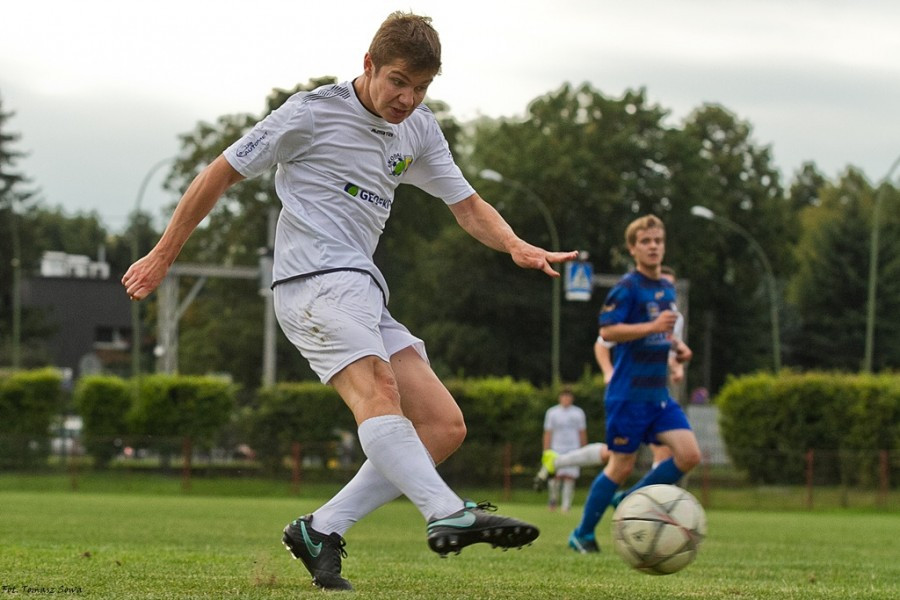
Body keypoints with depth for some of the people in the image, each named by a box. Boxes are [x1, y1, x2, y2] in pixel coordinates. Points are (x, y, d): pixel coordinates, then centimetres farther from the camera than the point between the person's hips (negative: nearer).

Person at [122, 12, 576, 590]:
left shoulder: (419, 131, 16)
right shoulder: (313, 113, -3)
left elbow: (469, 206, 21)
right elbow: (222, 173, 4)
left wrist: (516, 246, -1)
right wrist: (163, 256, 7)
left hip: (363, 292, 8)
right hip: (314, 278, -8)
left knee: (445, 426, -4)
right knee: (377, 391, -31)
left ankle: (321, 531, -6)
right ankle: (448, 515, -52)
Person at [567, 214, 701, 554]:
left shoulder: (667, 289, 13)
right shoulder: (627, 288, -10)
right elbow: (607, 331, -19)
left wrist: (676, 345, 9)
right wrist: (652, 326, -25)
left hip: (659, 394, 7)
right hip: (628, 394, -7)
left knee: (689, 455, -7)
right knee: (622, 466, -2)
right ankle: (583, 533, 14)